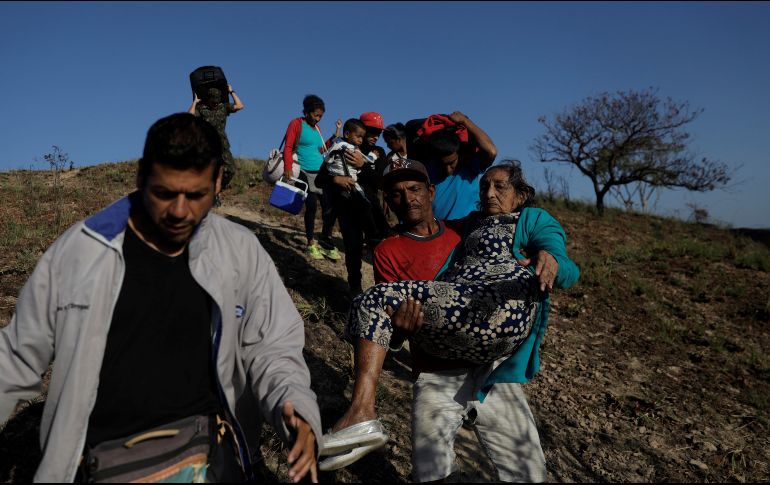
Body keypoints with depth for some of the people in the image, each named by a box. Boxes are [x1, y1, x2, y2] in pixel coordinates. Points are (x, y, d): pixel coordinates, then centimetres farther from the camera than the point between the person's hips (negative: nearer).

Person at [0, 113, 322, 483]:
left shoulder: (242, 252, -1)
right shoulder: (79, 249, -1)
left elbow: (271, 346, 4)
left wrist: (296, 406, -14)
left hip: (208, 437, 0)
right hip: (106, 452, 1)